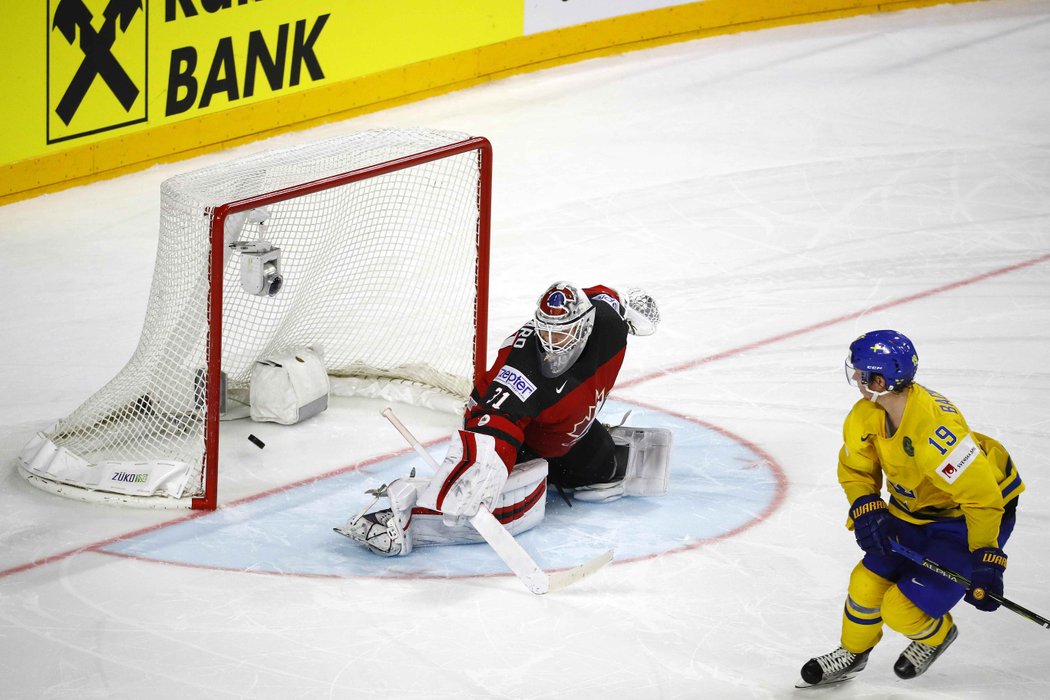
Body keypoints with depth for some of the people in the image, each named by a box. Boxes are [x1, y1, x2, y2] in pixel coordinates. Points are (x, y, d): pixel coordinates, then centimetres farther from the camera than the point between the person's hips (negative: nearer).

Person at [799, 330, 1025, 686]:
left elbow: (981, 496, -35)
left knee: (903, 610, -10)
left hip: (968, 517, -7)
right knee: (868, 583, 4)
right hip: (914, 506, 7)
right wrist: (865, 510, -14)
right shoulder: (866, 416, -14)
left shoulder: (935, 431, -39)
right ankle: (852, 652, 33)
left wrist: (986, 563, -35)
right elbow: (855, 468, 5)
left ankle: (936, 635, 25)